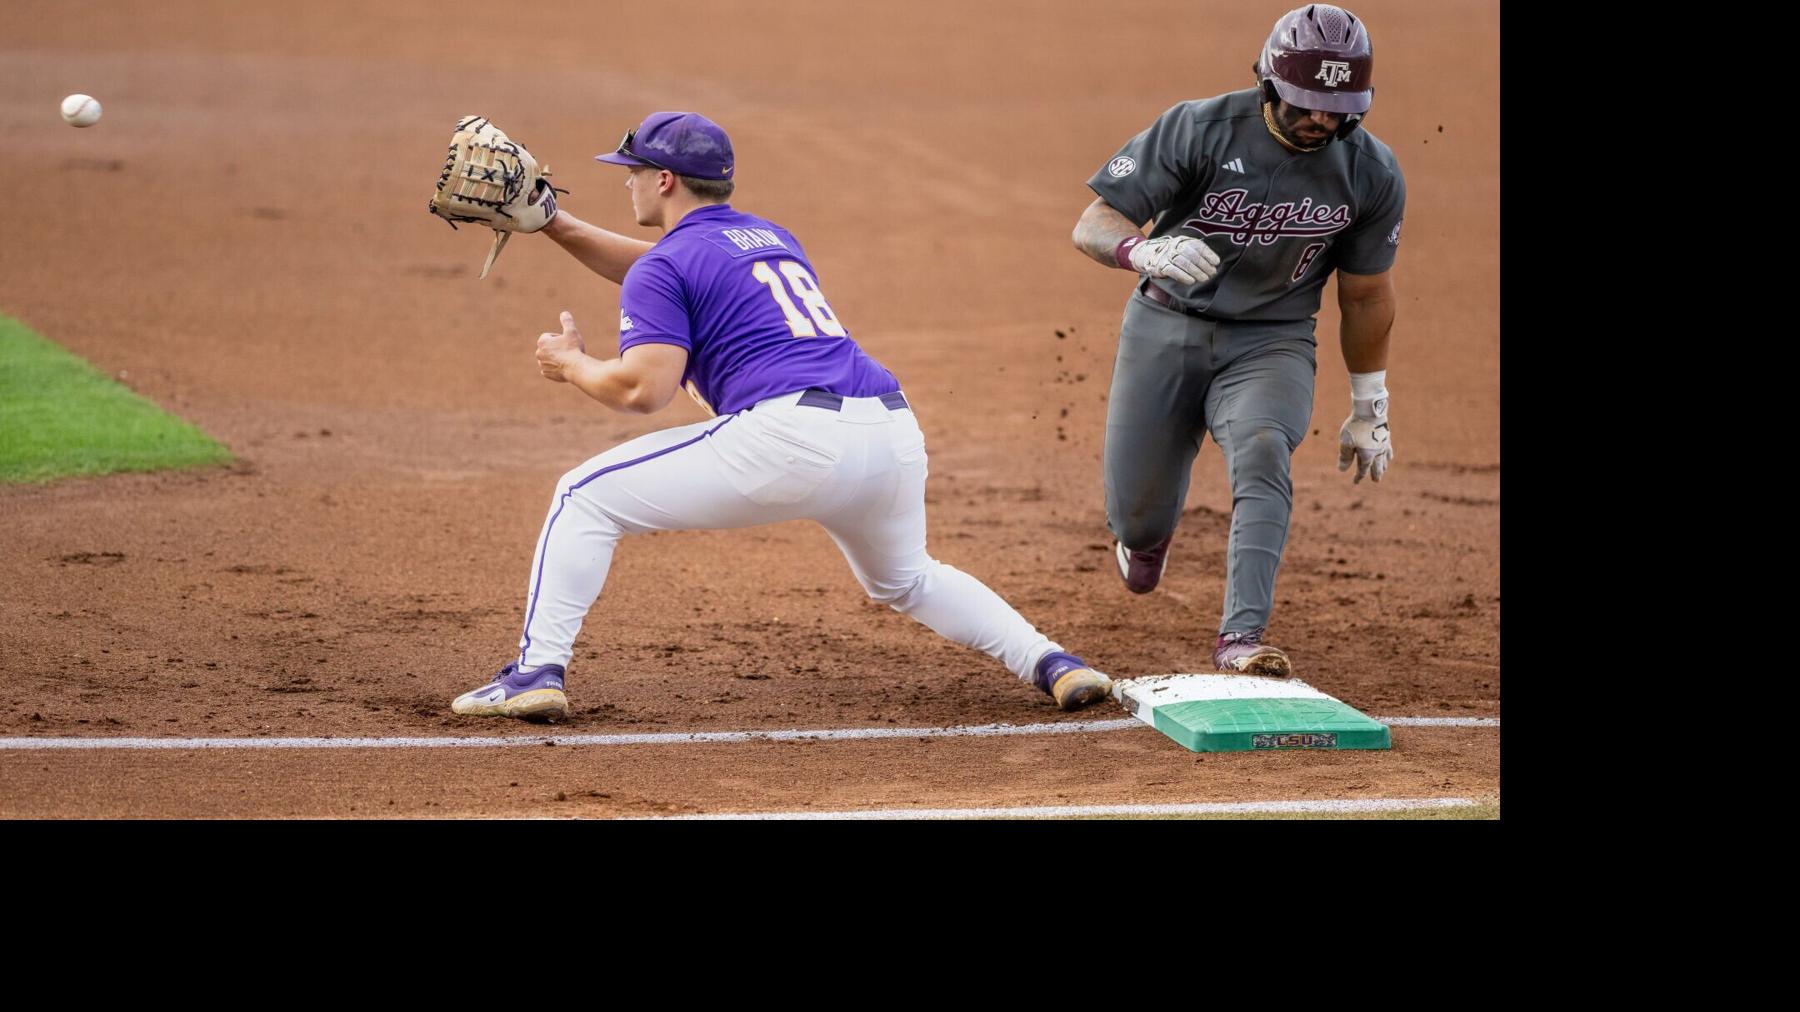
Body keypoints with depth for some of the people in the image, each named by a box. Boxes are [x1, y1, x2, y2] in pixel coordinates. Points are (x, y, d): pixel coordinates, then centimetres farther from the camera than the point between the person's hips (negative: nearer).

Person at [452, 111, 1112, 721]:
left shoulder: (669, 262, 6)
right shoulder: (772, 238, 30)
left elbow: (646, 389, -7)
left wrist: (573, 366, 13)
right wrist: (556, 224, 40)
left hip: (792, 437, -7)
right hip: (895, 432, 7)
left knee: (587, 498, 5)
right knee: (904, 581, 35)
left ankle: (537, 671, -5)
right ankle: (1051, 664, 19)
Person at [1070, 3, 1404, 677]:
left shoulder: (1372, 175, -10)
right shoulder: (1200, 130, -18)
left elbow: (1366, 295, 5)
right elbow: (1092, 227, -20)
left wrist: (1369, 409, 11)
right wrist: (1147, 251, -43)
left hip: (1272, 342, 0)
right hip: (1167, 326, 0)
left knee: (1262, 454, -30)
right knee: (1136, 514, 3)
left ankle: (1241, 639, -36)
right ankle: (1149, 533, 43)